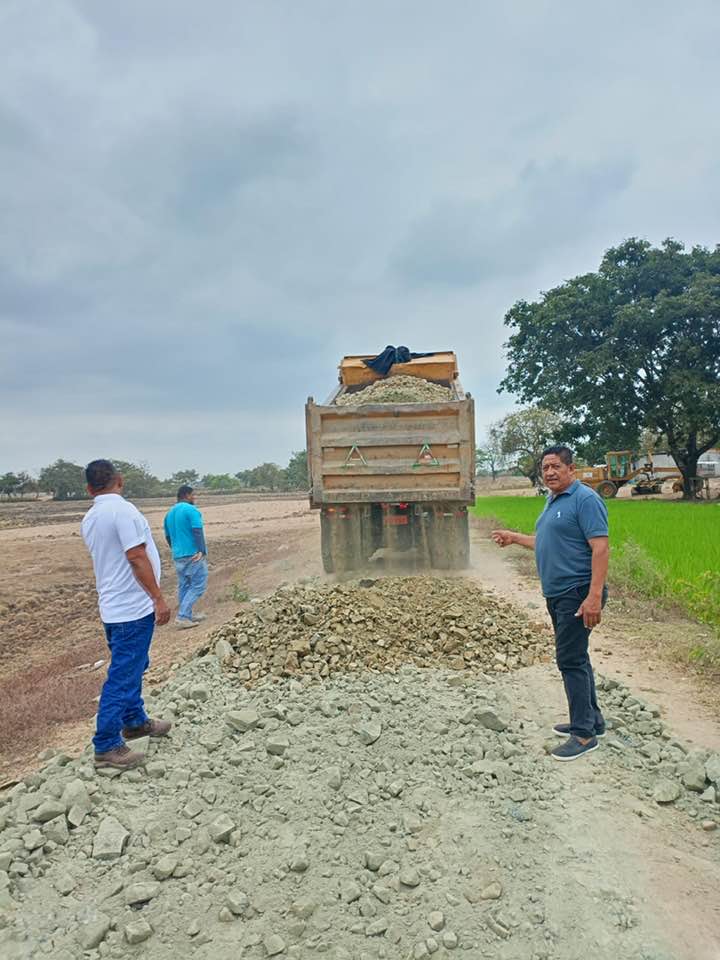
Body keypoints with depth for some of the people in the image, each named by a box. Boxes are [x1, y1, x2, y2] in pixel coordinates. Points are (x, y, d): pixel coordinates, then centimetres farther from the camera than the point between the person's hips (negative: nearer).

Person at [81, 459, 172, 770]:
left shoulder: (89, 519, 9)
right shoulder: (122, 509, -18)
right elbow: (137, 558, -22)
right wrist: (159, 598, -18)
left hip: (113, 606, 9)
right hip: (133, 607, -9)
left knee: (131, 667, 22)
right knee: (122, 675, -2)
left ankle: (135, 721, 36)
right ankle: (106, 745, 5)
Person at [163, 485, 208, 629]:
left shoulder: (169, 513, 13)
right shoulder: (191, 510, -11)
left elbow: (168, 536, 19)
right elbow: (198, 532, -19)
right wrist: (202, 551, -19)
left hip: (178, 556, 8)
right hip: (194, 555, -8)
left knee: (184, 586, 14)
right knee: (198, 585, -3)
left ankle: (186, 616, 21)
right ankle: (182, 616, -9)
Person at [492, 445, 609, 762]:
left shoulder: (585, 499, -14)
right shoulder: (553, 502, 15)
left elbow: (601, 548, -21)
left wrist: (594, 596, -27)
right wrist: (515, 537, 30)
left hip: (577, 594, -10)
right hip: (557, 594, 10)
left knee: (570, 660, -6)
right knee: (574, 657, 16)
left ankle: (584, 733, 4)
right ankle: (591, 719, 30)